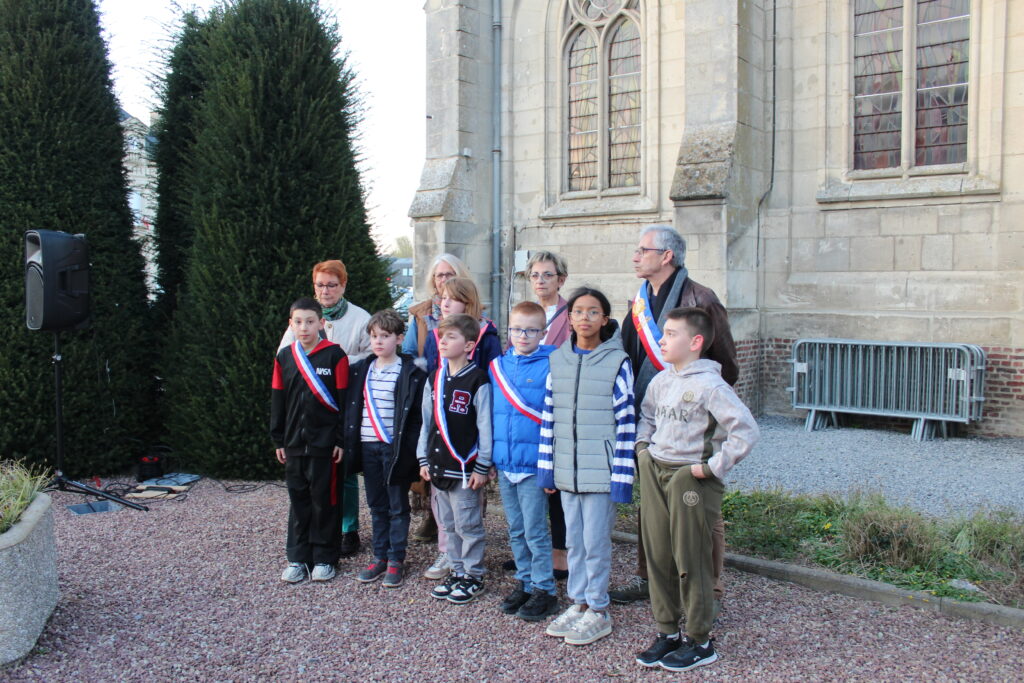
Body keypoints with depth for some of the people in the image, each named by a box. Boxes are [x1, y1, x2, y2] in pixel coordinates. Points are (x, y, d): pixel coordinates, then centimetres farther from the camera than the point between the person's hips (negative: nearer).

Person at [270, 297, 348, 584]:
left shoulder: (335, 355, -7)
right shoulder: (284, 357, 7)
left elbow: (344, 401, -7)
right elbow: (277, 401, 11)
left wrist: (341, 439, -8)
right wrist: (278, 440, 9)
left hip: (324, 442, -4)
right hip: (294, 442, 4)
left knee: (324, 500, 4)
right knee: (298, 499, 11)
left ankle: (324, 558, 15)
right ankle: (298, 558, 21)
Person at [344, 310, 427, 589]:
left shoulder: (411, 373, -7)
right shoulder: (360, 370, 9)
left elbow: (417, 415, -9)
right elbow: (352, 408, 14)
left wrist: (410, 449, -14)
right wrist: (350, 443, 7)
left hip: (395, 448, -5)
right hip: (367, 447, 5)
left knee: (397, 506, 5)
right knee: (376, 506, 13)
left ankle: (396, 560, 14)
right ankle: (380, 557, 23)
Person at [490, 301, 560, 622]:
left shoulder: (551, 366, -9)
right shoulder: (498, 366, 8)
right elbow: (492, 413, 14)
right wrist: (491, 458, 11)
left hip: (534, 464, -6)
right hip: (504, 463, 6)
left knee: (535, 532, 2)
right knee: (516, 531, 16)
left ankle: (544, 589, 14)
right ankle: (525, 582, 29)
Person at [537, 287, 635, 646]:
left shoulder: (617, 362, -7)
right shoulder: (558, 360, 6)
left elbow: (625, 422, -8)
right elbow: (548, 417, 9)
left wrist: (622, 475, -11)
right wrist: (546, 466, 7)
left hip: (600, 471, -4)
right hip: (566, 470, 5)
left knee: (596, 542, 3)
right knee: (574, 541, 14)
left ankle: (598, 612, 18)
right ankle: (578, 603, 28)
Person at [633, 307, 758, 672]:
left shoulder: (710, 385, -15)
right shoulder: (660, 381, 8)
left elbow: (745, 430, -18)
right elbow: (647, 416, 26)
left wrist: (713, 467, -17)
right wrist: (642, 447, 10)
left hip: (692, 479, -7)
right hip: (655, 475, 7)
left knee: (690, 561, 1)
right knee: (657, 556, 11)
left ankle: (700, 641, 16)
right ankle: (667, 631, 25)